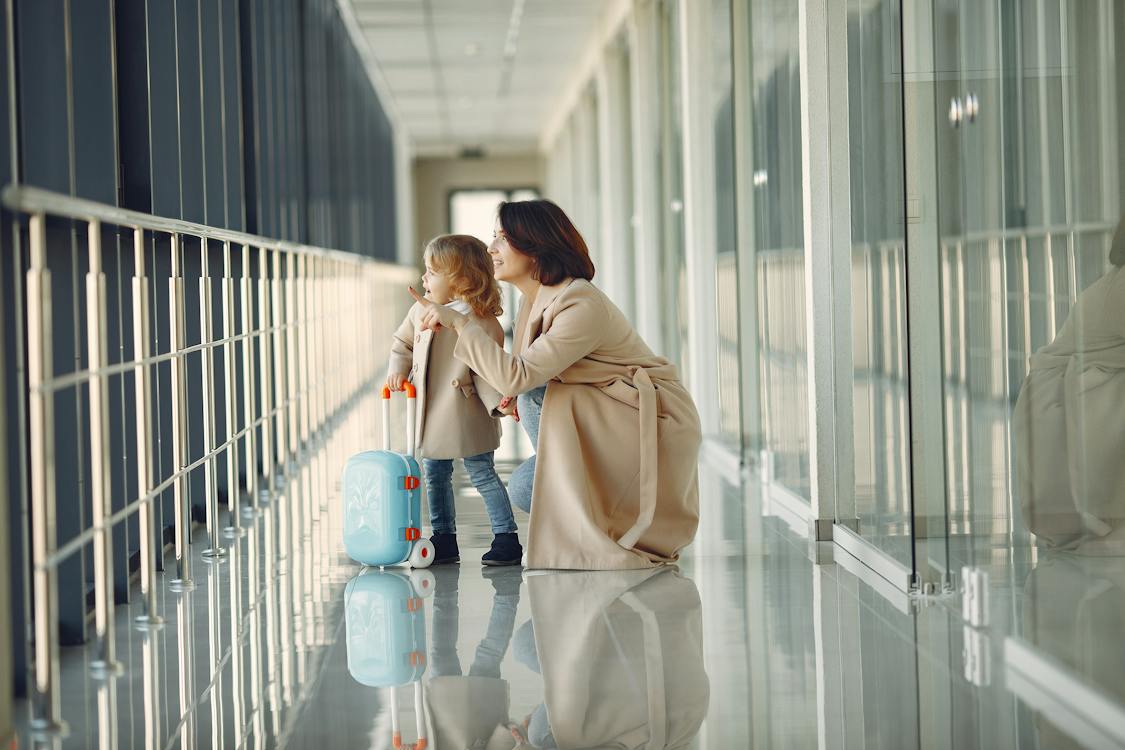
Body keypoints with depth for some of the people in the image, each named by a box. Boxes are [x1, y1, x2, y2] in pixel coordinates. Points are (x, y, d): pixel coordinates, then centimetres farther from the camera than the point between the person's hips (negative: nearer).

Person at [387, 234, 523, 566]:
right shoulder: (420, 311, 3)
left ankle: (506, 537, 6)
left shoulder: (480, 319, -15)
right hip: (431, 413, 7)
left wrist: (498, 400, -24)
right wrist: (397, 371, 2)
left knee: (482, 473, -2)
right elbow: (402, 344, 18)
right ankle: (444, 539, 25)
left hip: (466, 413, -7)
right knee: (435, 476, 14)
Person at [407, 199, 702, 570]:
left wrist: (459, 322, -26)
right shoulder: (536, 301, 3)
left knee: (563, 401, -29)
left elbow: (516, 376, -32)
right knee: (524, 490, -5)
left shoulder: (583, 306, -27)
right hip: (606, 422, 8)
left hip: (654, 420, -8)